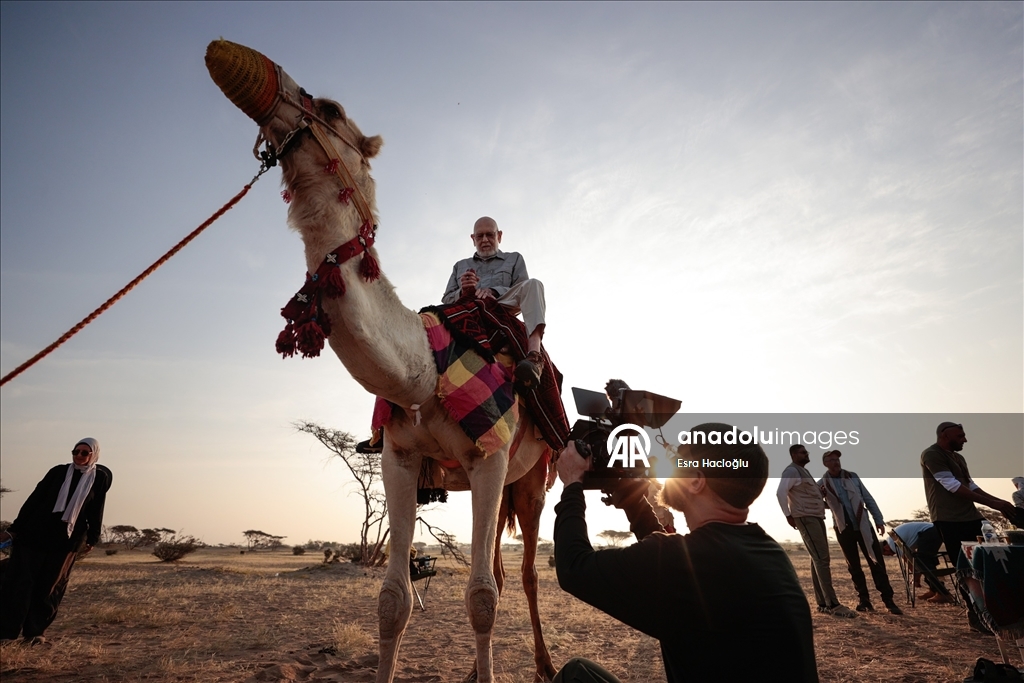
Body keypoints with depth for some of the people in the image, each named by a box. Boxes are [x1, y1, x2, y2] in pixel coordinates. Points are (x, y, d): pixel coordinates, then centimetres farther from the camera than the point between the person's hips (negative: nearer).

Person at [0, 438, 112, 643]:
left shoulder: (100, 478, 2)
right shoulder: (58, 472, 2)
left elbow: (96, 511, 4)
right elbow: (34, 499, 4)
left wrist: (92, 538, 3)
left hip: (67, 540, 0)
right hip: (35, 533, 0)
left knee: (49, 586, 5)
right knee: (21, 581, -1)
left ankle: (33, 631, 16)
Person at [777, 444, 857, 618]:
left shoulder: (804, 471, 21)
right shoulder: (791, 471, -10)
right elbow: (780, 493, -22)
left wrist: (828, 503, 19)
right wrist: (789, 515, -21)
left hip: (816, 517, 10)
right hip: (806, 519, -10)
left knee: (818, 559, 9)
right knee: (821, 559, -13)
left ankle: (822, 603, 12)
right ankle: (832, 604, -13)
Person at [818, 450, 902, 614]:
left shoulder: (852, 476, 5)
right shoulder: (822, 484, -2)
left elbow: (868, 498, 8)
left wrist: (878, 519, 1)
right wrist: (821, 495, -17)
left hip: (863, 525, 1)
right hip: (844, 529, -1)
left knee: (877, 562, -2)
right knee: (854, 567, 6)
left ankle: (888, 600, 2)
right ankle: (863, 599, 17)